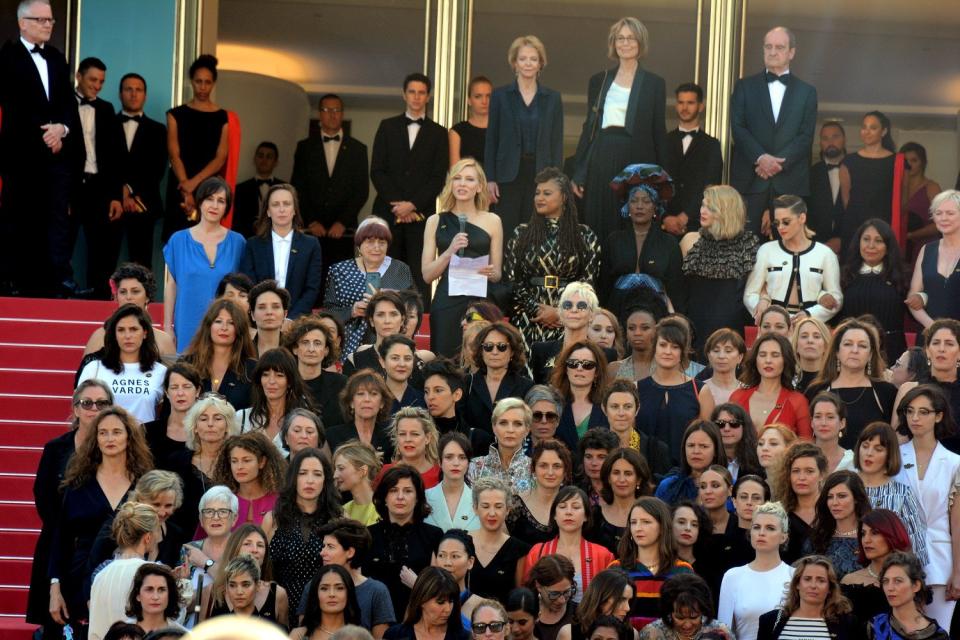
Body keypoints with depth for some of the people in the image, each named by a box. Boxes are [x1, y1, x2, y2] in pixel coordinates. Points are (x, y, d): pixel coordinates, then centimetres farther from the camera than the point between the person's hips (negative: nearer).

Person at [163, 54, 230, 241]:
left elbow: (220, 158, -1)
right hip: (180, 188, 0)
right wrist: (186, 189, -15)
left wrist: (195, 182, -15)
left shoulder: (223, 117, 6)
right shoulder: (176, 114, 7)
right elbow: (174, 155, -2)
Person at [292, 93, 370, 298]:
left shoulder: (357, 149, 11)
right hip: (312, 230, 0)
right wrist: (310, 221, -4)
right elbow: (298, 189, 7)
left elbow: (362, 190, 5)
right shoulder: (305, 147, 12)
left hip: (343, 230, 0)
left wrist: (342, 222, -6)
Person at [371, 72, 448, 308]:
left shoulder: (438, 133, 11)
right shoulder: (387, 127, 13)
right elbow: (377, 171, 6)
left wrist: (413, 205, -9)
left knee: (420, 277, -6)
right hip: (388, 212, 1)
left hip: (421, 214, -1)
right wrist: (396, 204, -7)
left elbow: (438, 177, 3)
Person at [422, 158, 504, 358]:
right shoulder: (436, 221, 10)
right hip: (446, 303, 0)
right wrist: (450, 251, -10)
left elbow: (497, 274, 13)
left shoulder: (492, 221, 9)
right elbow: (427, 275, 4)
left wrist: (490, 272, -9)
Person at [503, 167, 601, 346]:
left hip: (568, 320, -1)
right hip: (528, 320, 1)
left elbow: (588, 281, 1)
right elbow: (510, 280, 5)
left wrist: (558, 312, -8)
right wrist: (536, 310, -6)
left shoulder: (585, 236, 6)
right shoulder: (521, 234, 9)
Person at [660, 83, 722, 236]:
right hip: (665, 223, 1)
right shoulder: (664, 142, 14)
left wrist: (685, 217, -13)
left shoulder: (711, 145, 10)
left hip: (697, 223, -1)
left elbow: (710, 188, -1)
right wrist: (666, 217, -10)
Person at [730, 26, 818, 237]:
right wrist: (760, 158, -14)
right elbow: (737, 128, 1)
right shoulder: (745, 86, 11)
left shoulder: (807, 92, 12)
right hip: (750, 179, 0)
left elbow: (806, 136, 3)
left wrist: (779, 162, -12)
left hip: (790, 182, 0)